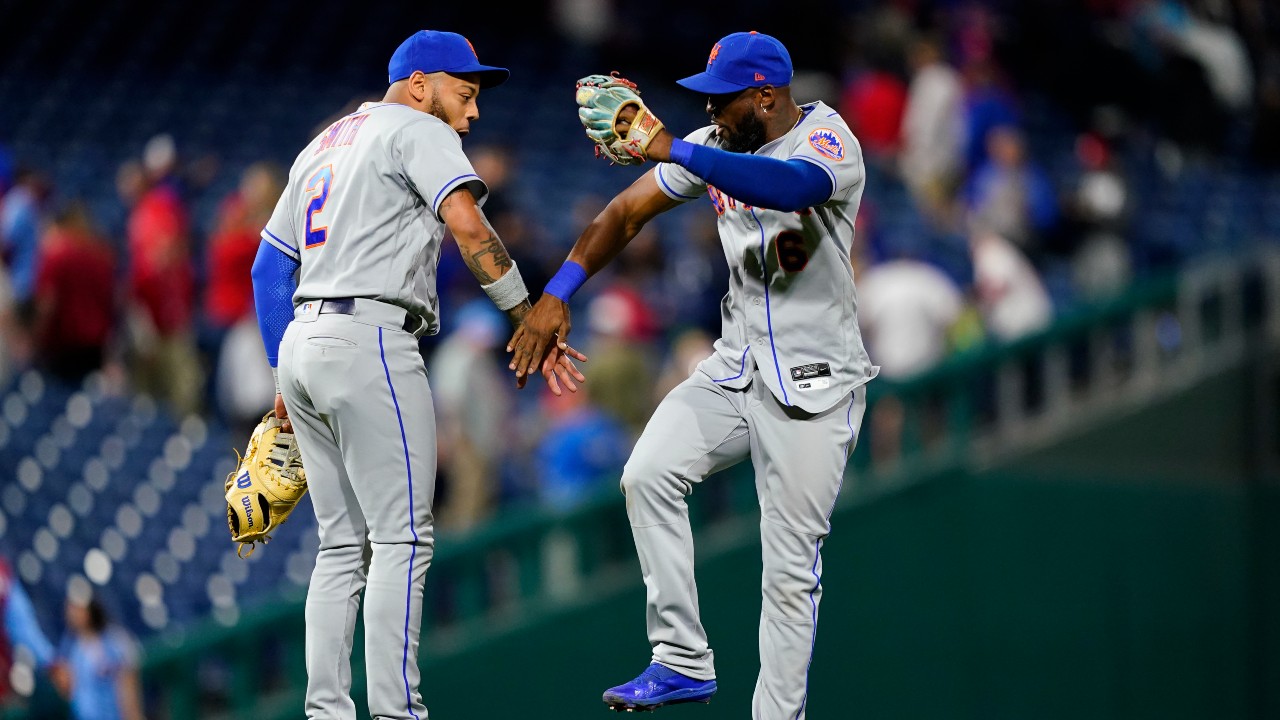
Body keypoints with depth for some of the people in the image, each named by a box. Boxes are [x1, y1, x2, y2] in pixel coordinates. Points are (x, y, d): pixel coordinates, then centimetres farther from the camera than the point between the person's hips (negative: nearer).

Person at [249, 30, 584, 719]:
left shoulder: (322, 146, 25)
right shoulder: (416, 131, -1)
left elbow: (269, 267, 25)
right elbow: (466, 223, -18)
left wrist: (286, 382, 25)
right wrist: (529, 319, -20)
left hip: (302, 346, 9)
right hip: (368, 341, -9)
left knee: (343, 546, 10)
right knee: (401, 539, -10)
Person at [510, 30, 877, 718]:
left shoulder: (828, 140, -19)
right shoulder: (712, 145, 2)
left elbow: (791, 185, -42)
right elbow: (626, 212, 6)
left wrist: (672, 150, -50)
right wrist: (555, 294, -7)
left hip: (814, 381, -6)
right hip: (736, 364, 6)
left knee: (789, 567, -5)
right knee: (648, 474, -14)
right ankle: (684, 662, -8)